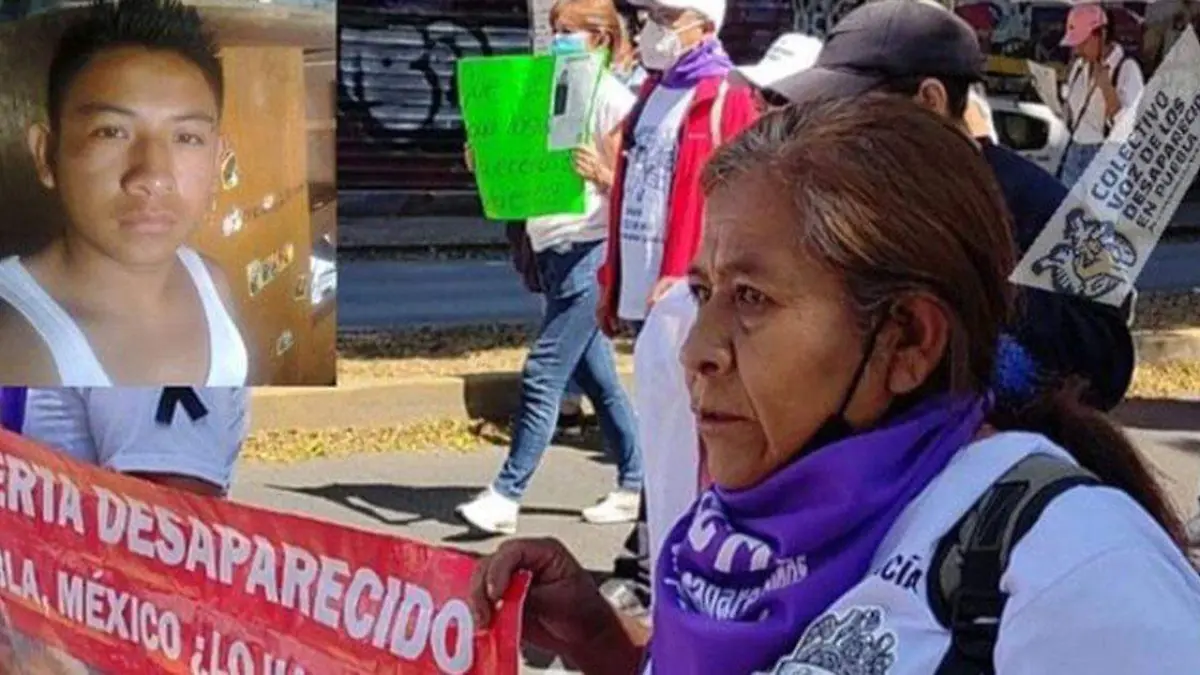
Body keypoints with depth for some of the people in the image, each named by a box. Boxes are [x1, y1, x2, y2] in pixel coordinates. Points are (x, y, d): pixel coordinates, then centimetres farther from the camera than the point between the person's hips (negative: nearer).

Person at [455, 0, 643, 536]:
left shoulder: (612, 100, -8)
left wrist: (600, 175, -31)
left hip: (588, 252, -8)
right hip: (552, 251, 8)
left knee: (542, 376, -10)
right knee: (596, 377, 13)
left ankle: (506, 496, -8)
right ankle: (634, 486, 21)